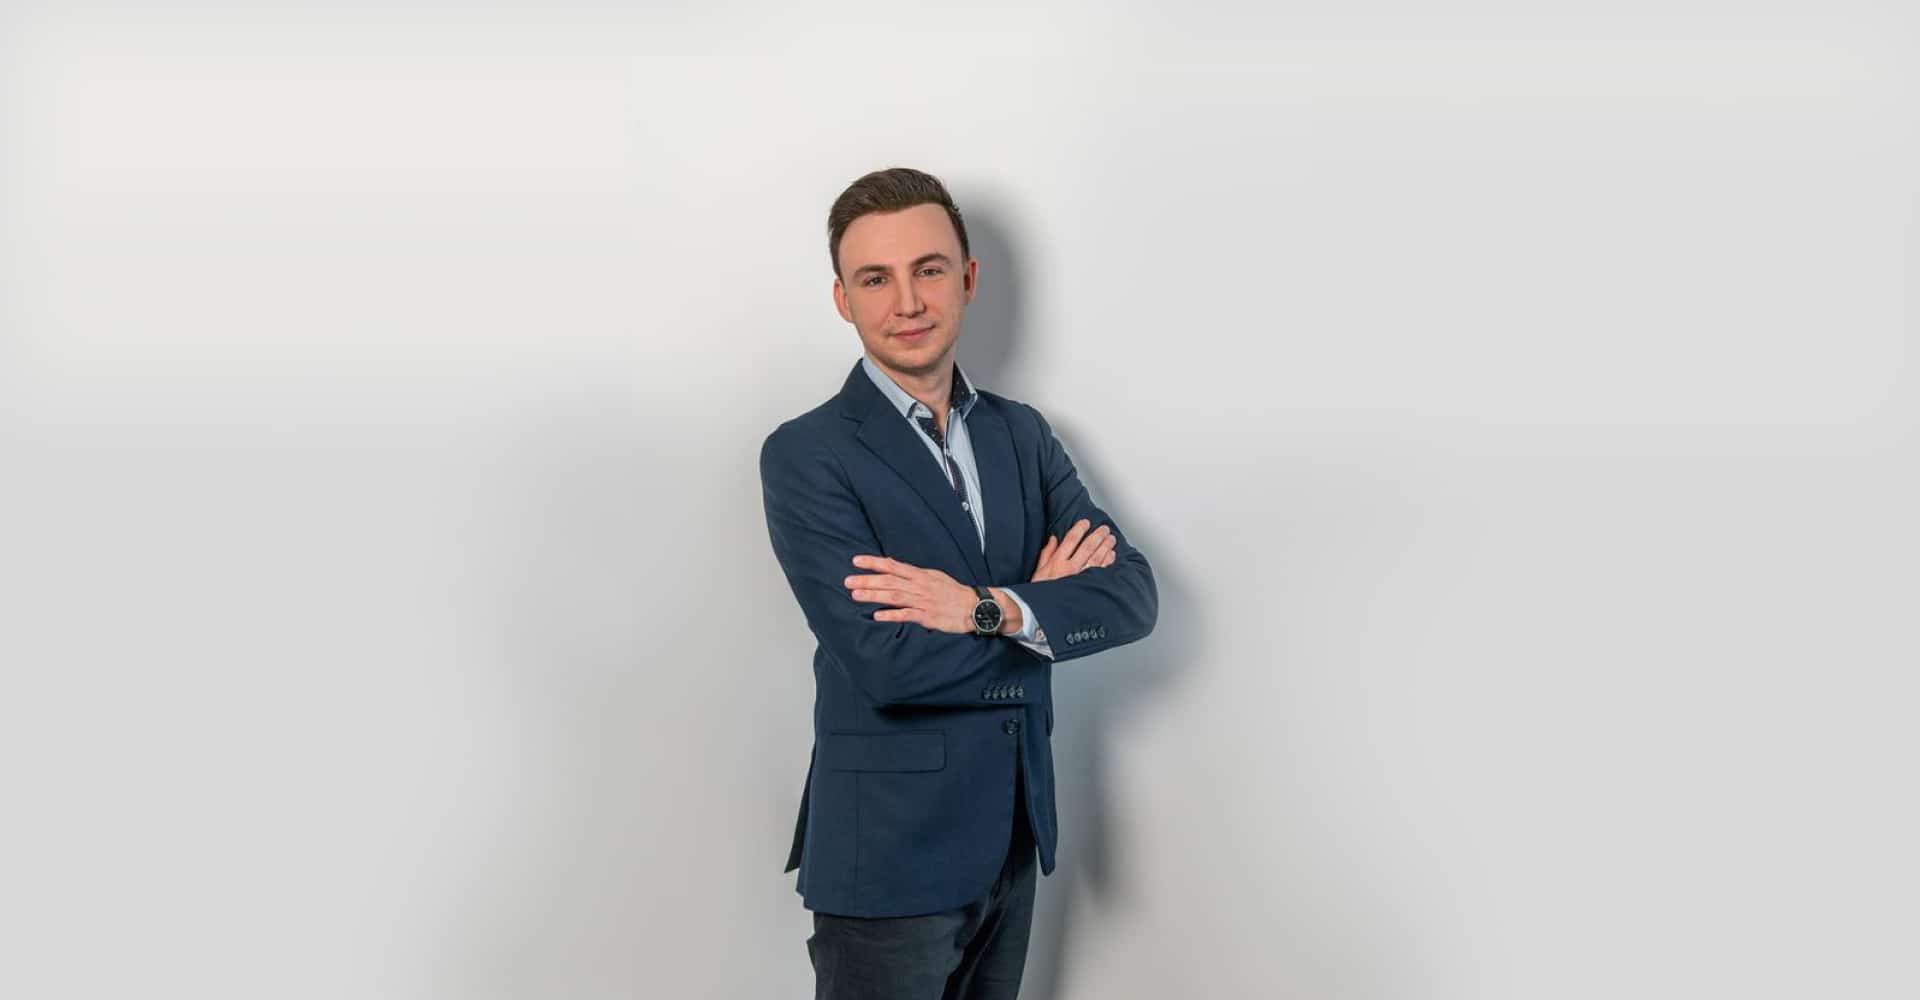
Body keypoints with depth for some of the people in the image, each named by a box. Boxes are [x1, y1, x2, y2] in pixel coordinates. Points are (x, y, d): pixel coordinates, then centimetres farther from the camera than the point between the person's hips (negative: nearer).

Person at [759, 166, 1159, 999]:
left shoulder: (1022, 433, 6)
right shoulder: (806, 455, -12)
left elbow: (1133, 595, -4)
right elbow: (884, 663, -22)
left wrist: (992, 610, -21)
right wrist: (1045, 602, -10)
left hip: (1013, 836, 5)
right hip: (888, 851, -5)